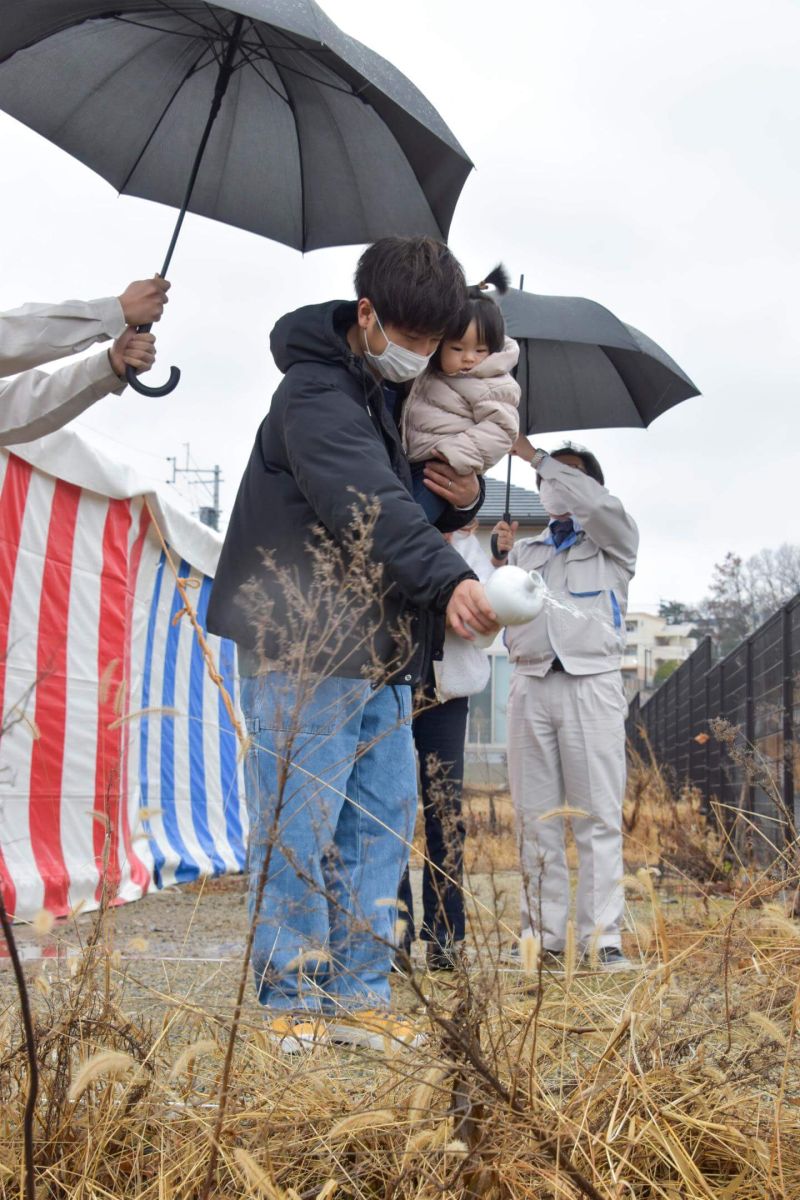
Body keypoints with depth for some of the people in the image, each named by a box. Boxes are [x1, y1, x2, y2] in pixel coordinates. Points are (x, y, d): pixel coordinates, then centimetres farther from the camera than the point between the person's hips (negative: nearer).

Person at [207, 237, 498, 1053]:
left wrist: (467, 497, -3)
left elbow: (416, 499, 22)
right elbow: (372, 504, -31)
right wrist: (449, 579, -43)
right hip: (303, 647, -9)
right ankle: (292, 1002, 8)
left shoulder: (405, 392, 13)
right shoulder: (316, 394, -15)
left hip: (381, 648, 9)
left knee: (384, 819, 9)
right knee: (299, 825, -3)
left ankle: (358, 996, 17)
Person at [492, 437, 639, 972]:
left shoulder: (613, 541, 13)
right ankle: (544, 938, 2)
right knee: (536, 820, 0)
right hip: (531, 685, 4)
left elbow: (596, 502, -9)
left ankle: (603, 939, -8)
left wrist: (533, 454, -5)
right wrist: (502, 558, 2)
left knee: (599, 817, -7)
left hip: (591, 685, -4)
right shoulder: (526, 550, 25)